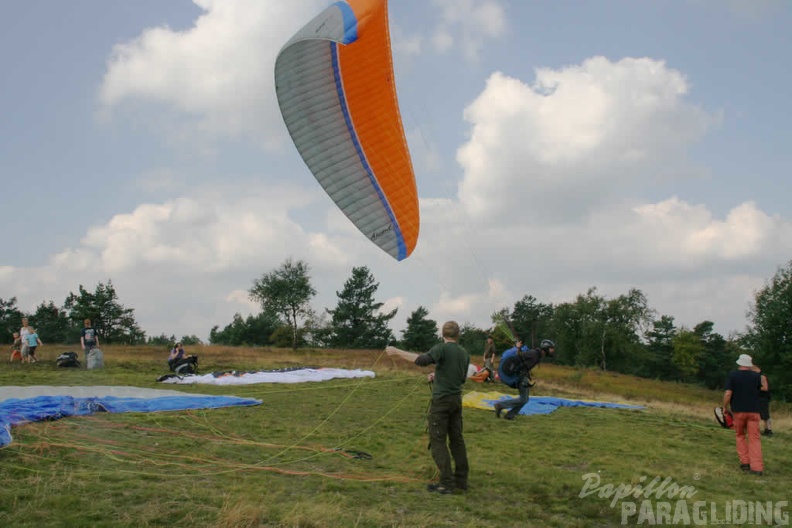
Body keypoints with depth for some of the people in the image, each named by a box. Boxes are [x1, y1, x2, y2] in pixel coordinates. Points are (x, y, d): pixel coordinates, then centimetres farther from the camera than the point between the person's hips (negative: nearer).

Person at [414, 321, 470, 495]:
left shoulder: (441, 349, -13)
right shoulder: (465, 353, 8)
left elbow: (420, 361, -27)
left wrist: (423, 357, -6)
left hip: (441, 400, -6)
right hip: (457, 400, 6)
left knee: (438, 441, -2)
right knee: (457, 439, 13)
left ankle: (446, 483, -4)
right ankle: (461, 480, 18)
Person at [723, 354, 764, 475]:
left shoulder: (733, 375, -6)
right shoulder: (756, 376, 1)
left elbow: (728, 393, -12)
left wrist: (725, 407, 1)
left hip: (738, 410, -1)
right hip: (753, 410, 1)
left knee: (740, 436, 16)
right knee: (754, 439, 2)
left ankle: (745, 462, 10)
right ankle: (757, 467, -6)